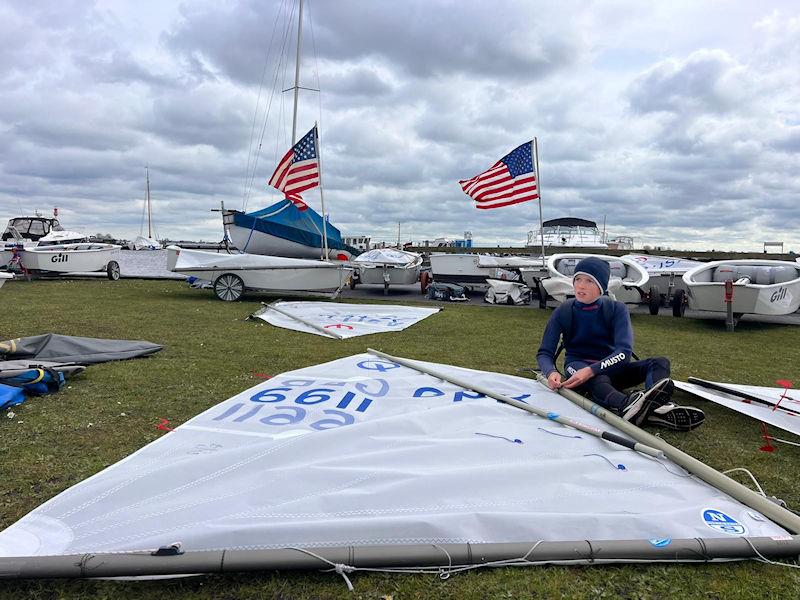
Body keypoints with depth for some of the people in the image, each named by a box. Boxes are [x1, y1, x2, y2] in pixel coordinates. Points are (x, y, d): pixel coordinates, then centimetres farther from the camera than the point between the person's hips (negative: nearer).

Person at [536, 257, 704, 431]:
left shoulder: (617, 310, -6)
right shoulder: (563, 312, -6)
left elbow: (624, 352, -20)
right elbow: (544, 353, -7)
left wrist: (591, 370, -36)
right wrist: (551, 372, -32)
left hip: (609, 367, 3)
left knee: (660, 363, -20)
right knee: (599, 381, -38)